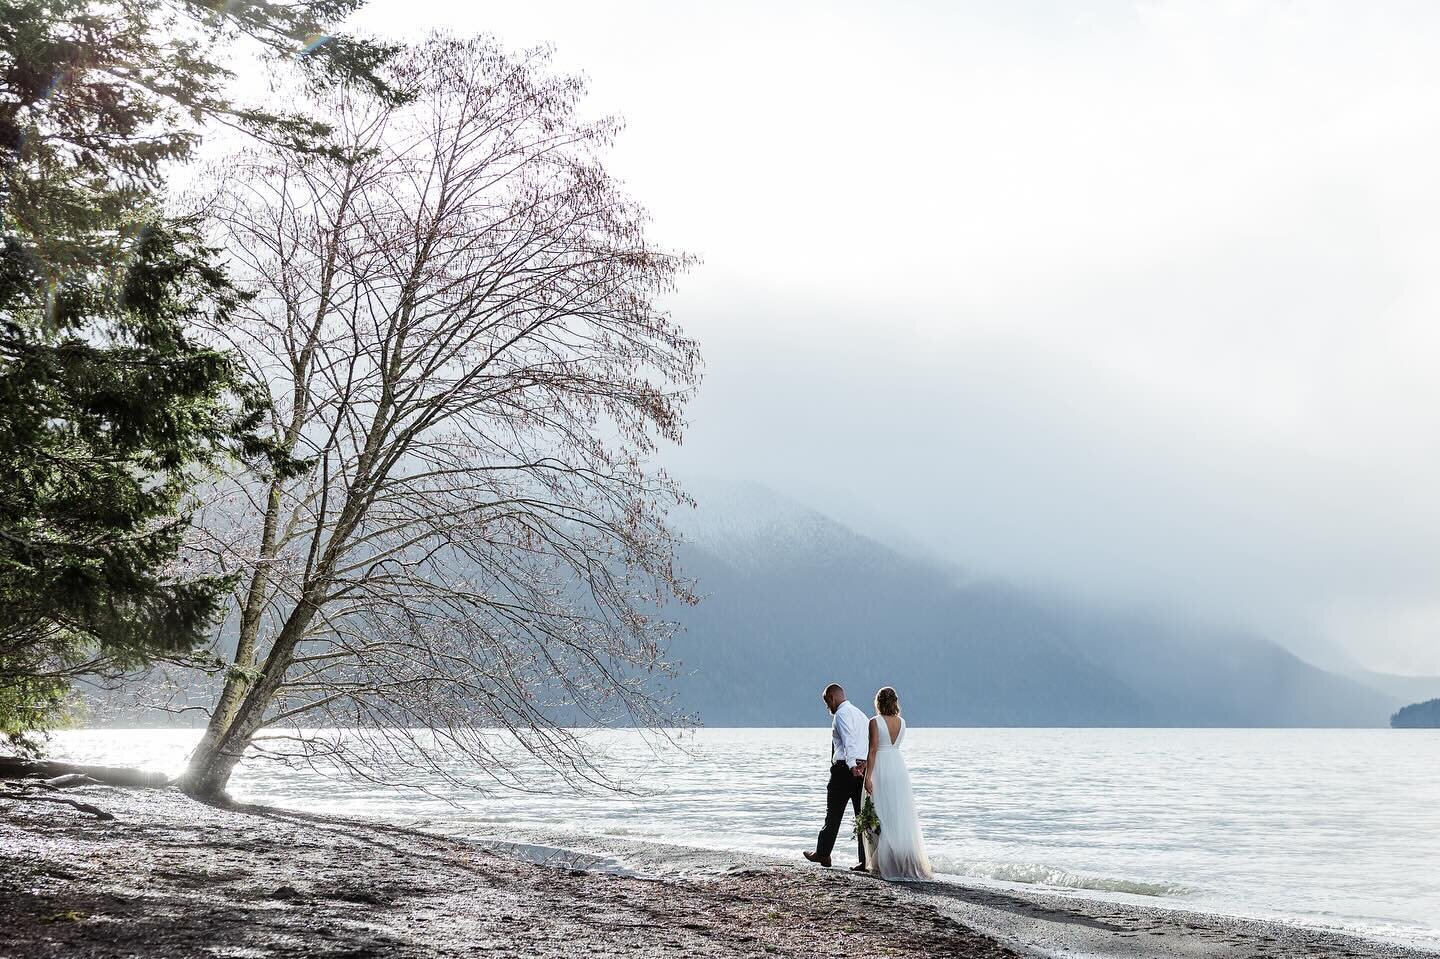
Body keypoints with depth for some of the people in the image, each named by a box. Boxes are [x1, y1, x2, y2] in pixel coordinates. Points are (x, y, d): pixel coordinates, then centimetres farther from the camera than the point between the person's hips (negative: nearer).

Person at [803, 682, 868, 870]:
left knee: (834, 813, 5)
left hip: (845, 768, -8)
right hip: (864, 768, 8)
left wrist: (852, 766, -34)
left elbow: (849, 741, -23)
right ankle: (866, 860, 2)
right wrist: (864, 765, -1)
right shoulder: (860, 714, 21)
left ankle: (823, 853, 16)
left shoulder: (841, 714, -7)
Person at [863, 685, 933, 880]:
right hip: (899, 765, 5)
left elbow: (873, 750, -14)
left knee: (883, 816, 0)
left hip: (881, 768, -5)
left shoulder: (875, 722, -10)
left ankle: (886, 864, 1)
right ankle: (908, 862, 9)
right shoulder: (901, 722, 6)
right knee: (902, 816, 8)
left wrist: (868, 777, -13)